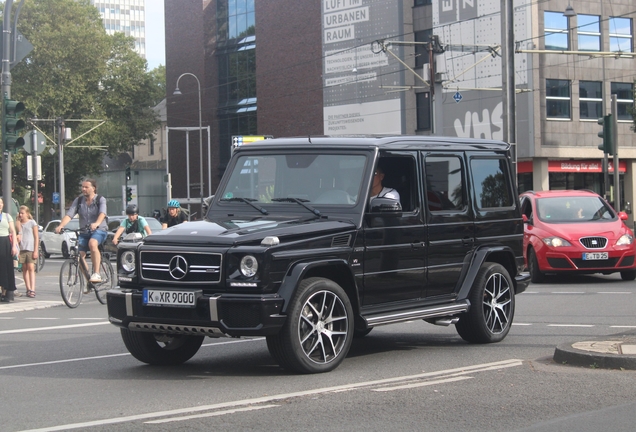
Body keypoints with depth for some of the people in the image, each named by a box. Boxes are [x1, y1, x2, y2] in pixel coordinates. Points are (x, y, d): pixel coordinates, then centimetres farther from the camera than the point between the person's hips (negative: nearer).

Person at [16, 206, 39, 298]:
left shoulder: (32, 223, 0)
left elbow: (36, 237, -3)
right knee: (25, 269, 4)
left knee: (31, 268, -11)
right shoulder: (19, 224, 12)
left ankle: (32, 290, -16)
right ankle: (28, 289, 6)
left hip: (31, 249, -5)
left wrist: (35, 251, -9)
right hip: (22, 249, 5)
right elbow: (19, 238, 3)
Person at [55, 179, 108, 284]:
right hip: (84, 232, 4)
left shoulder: (100, 199, -5)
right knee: (80, 255, -14)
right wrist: (60, 226, -26)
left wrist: (96, 223, -47)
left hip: (99, 230, -4)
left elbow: (102, 213, -25)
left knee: (92, 244, -36)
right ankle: (88, 280, 5)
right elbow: (69, 214, -7)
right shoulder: (79, 200, 4)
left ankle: (96, 274, -36)